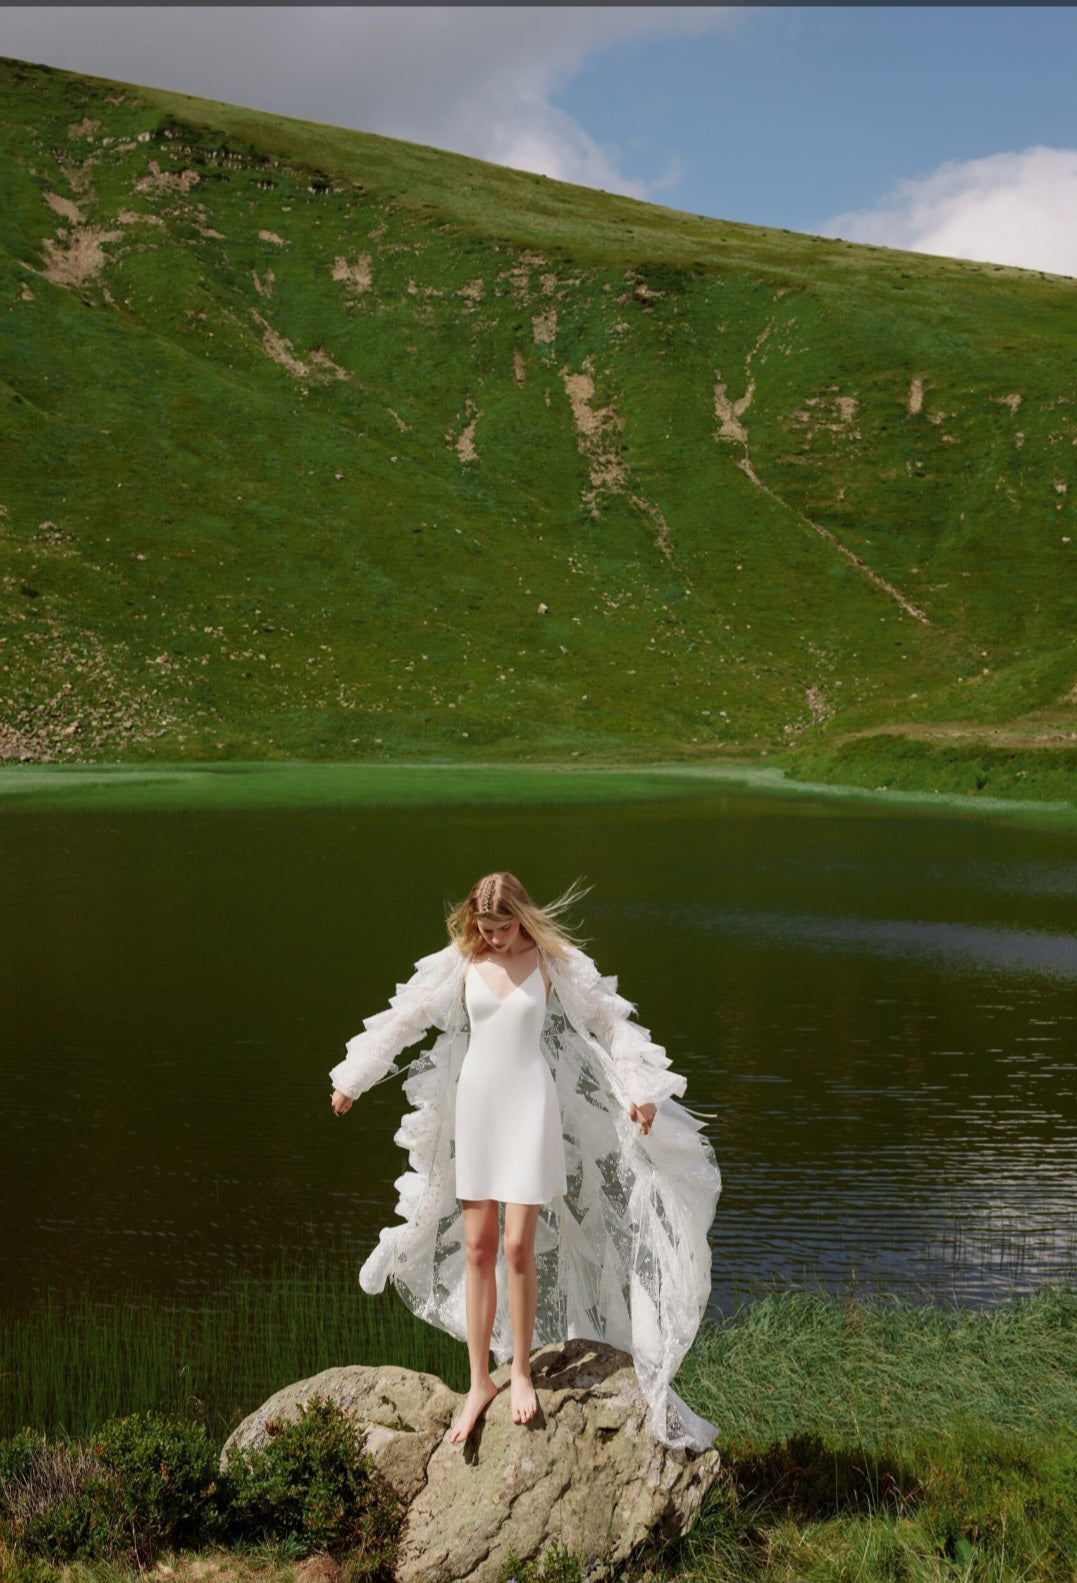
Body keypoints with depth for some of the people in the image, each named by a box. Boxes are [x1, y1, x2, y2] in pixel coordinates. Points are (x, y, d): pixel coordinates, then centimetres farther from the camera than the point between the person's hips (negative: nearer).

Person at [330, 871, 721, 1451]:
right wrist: (351, 1079, 13)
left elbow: (609, 1021, 0)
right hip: (474, 1103, 3)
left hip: (529, 1106, -3)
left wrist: (640, 1091, -2)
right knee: (475, 1248, 4)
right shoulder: (460, 961, 1)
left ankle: (521, 1371, 12)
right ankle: (479, 1383, 13)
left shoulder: (551, 960, -5)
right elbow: (405, 1017, 9)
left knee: (518, 1246, -8)